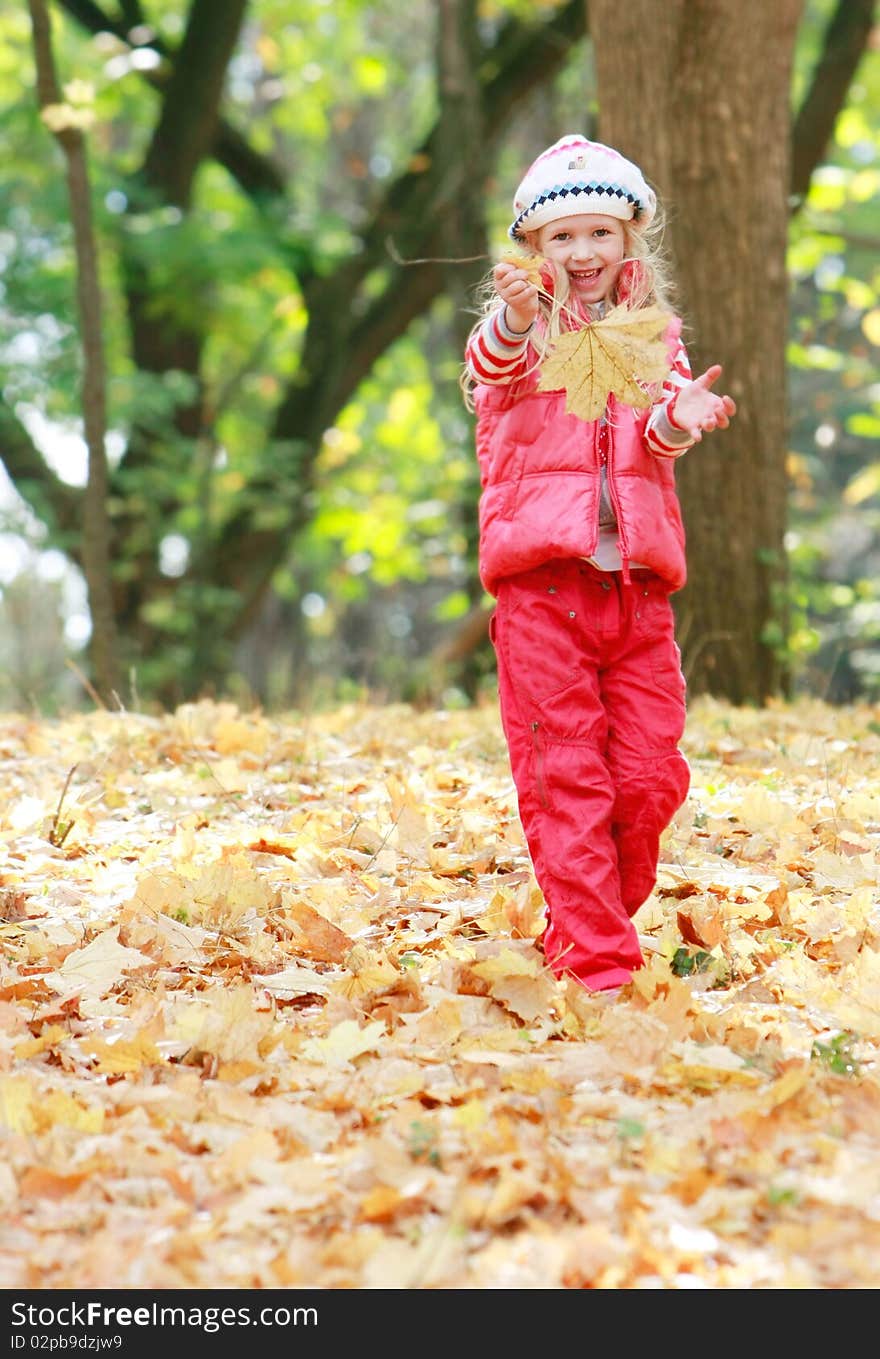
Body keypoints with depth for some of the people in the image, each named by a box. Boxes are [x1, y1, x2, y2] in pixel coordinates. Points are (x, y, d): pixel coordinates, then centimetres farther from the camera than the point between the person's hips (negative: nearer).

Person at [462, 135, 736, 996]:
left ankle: (581, 928, 22)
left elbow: (658, 437, 0)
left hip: (636, 584, 3)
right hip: (540, 582, -3)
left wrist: (680, 417, -24)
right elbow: (494, 365, -19)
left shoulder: (653, 337, 15)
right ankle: (597, 965, -4)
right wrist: (514, 321, -42)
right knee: (563, 781, -6)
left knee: (650, 776, 2)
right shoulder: (521, 330, 5)